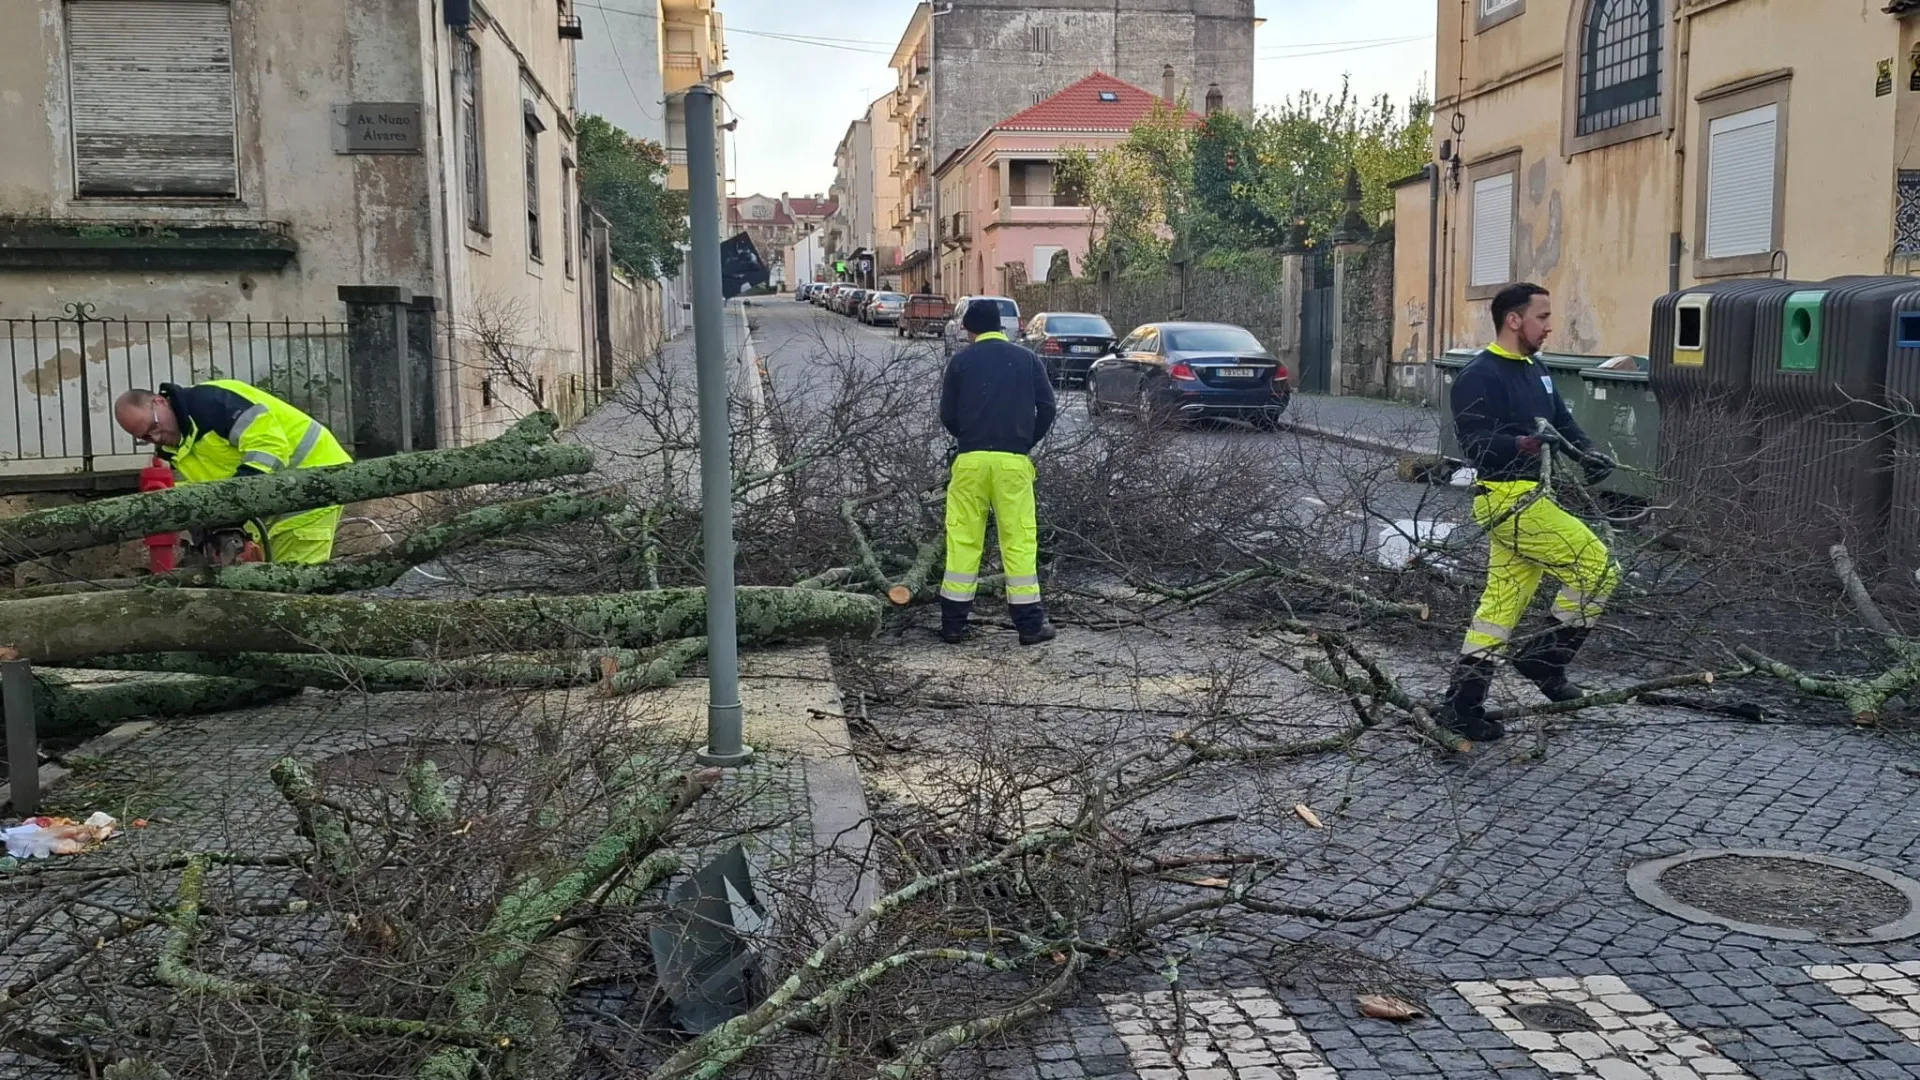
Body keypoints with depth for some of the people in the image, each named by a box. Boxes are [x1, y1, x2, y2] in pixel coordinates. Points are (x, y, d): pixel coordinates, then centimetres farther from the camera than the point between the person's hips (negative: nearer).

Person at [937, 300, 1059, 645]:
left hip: (970, 460, 0)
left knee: (963, 540, 6)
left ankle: (954, 623, 9)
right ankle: (1029, 623, 4)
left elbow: (947, 416, 6)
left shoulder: (960, 361, 6)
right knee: (1019, 539, 3)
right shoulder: (1027, 360, 9)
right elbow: (1046, 408, 3)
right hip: (1013, 462, 0)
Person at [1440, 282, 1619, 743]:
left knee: (1501, 606, 9)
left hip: (1530, 498, 9)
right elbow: (1476, 444, -21)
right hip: (1508, 500, -9)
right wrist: (1529, 443, -34)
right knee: (1598, 567, -8)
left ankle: (1462, 706, 12)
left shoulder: (1536, 371, 16)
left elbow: (1563, 420, 19)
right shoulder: (1479, 377, -13)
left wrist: (1587, 453, 0)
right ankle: (1544, 656, 5)